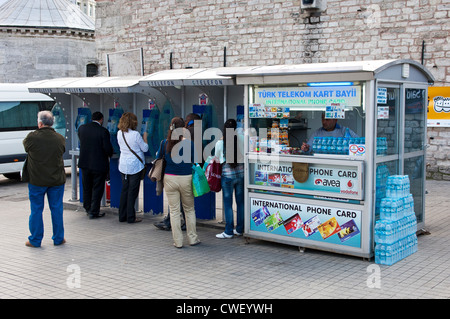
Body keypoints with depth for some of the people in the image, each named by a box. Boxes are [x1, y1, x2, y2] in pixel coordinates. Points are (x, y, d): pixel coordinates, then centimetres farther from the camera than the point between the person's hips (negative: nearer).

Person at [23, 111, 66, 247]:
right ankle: (58, 239, 19)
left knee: (36, 210, 9)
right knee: (57, 209, 11)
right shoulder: (60, 138, -6)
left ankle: (35, 240, 17)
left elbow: (25, 146, 6)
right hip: (57, 180, 2)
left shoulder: (32, 138, -14)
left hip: (37, 180, -2)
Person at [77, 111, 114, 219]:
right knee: (97, 189, 7)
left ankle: (88, 209, 31)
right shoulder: (103, 131, -16)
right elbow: (108, 149, -17)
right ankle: (93, 212, 9)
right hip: (99, 165, -5)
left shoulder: (81, 128, -1)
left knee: (86, 188, 18)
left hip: (84, 163, 5)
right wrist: (109, 154, 5)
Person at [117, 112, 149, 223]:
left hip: (123, 165, 6)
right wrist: (145, 137, 9)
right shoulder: (135, 134, -16)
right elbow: (145, 148, -7)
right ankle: (131, 217, 5)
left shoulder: (119, 133, 1)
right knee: (132, 191, 1)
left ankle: (122, 216, 18)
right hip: (135, 166, -5)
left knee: (124, 190, 13)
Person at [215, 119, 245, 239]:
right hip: (240, 173, 3)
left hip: (227, 175, -3)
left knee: (228, 204, 4)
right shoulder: (240, 139, -6)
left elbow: (217, 158, 5)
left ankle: (229, 231, 7)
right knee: (240, 202, 12)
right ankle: (239, 229, 21)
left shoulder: (219, 143, -8)